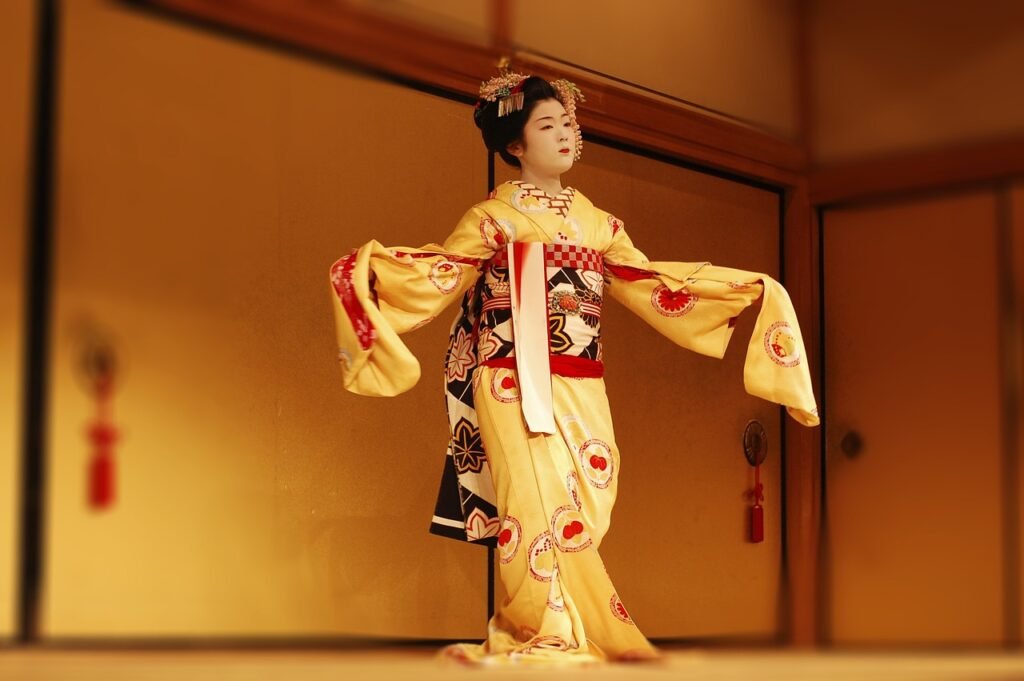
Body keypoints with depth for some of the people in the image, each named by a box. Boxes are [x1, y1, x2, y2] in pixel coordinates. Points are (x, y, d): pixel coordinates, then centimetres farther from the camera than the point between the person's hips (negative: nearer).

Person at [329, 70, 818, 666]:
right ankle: (551, 637, -3)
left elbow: (658, 284, 19)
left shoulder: (598, 224, 15)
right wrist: (371, 267, -23)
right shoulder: (493, 220, 4)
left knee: (581, 518, -3)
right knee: (543, 513, -11)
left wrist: (752, 290, 19)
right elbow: (437, 275, -4)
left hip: (582, 395, 4)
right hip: (517, 391, -4)